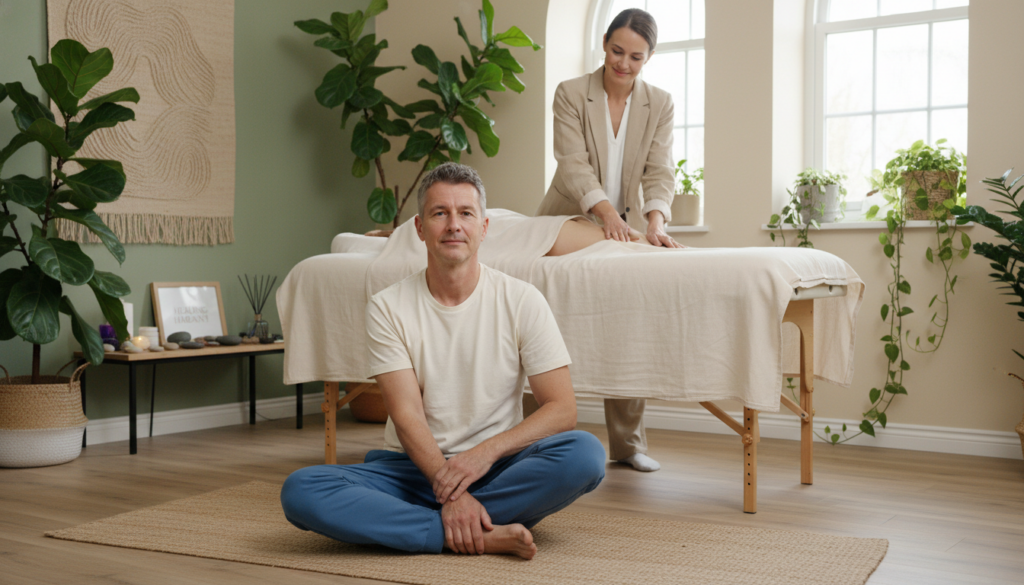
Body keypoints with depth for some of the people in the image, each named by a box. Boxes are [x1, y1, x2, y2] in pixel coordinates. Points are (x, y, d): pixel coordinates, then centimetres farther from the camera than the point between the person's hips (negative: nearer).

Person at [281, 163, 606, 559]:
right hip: (414, 467, 1)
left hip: (498, 469, 0)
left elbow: (561, 409, -6)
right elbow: (407, 416, -10)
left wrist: (487, 452, -21)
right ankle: (484, 535, -27)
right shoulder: (387, 308, -2)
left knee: (586, 453, -29)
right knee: (300, 490, -26)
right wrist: (451, 492, -24)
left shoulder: (522, 301, -2)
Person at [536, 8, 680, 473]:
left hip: (628, 228, 2)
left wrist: (654, 219, -30)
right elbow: (572, 164, -20)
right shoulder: (570, 93, -8)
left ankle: (627, 443, 11)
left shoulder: (660, 104, 0)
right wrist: (606, 212, -36)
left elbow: (659, 172, -10)